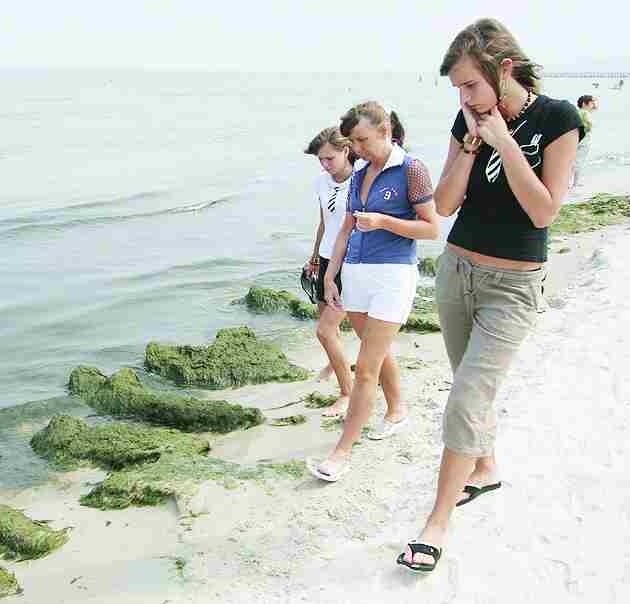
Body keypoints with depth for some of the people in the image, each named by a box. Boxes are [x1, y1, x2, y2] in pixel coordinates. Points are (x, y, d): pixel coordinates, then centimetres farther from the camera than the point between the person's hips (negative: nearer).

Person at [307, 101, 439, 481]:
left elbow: (432, 229, -8)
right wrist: (330, 277, 11)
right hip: (355, 272, 7)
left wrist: (382, 221, -19)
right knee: (379, 351, 20)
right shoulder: (359, 176, 12)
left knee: (366, 368, -6)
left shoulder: (410, 170, -7)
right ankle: (397, 410, 42)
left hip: (393, 274, -7)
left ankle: (343, 452, 0)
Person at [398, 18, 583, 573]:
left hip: (512, 286, -5)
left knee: (466, 400, -10)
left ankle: (438, 521, 3)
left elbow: (543, 211, -18)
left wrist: (504, 142, -19)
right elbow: (445, 204, -2)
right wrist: (471, 144, -12)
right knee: (475, 386, 18)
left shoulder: (558, 119, -11)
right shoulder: (470, 120, 1)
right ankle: (486, 469, 42)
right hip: (456, 269, 5)